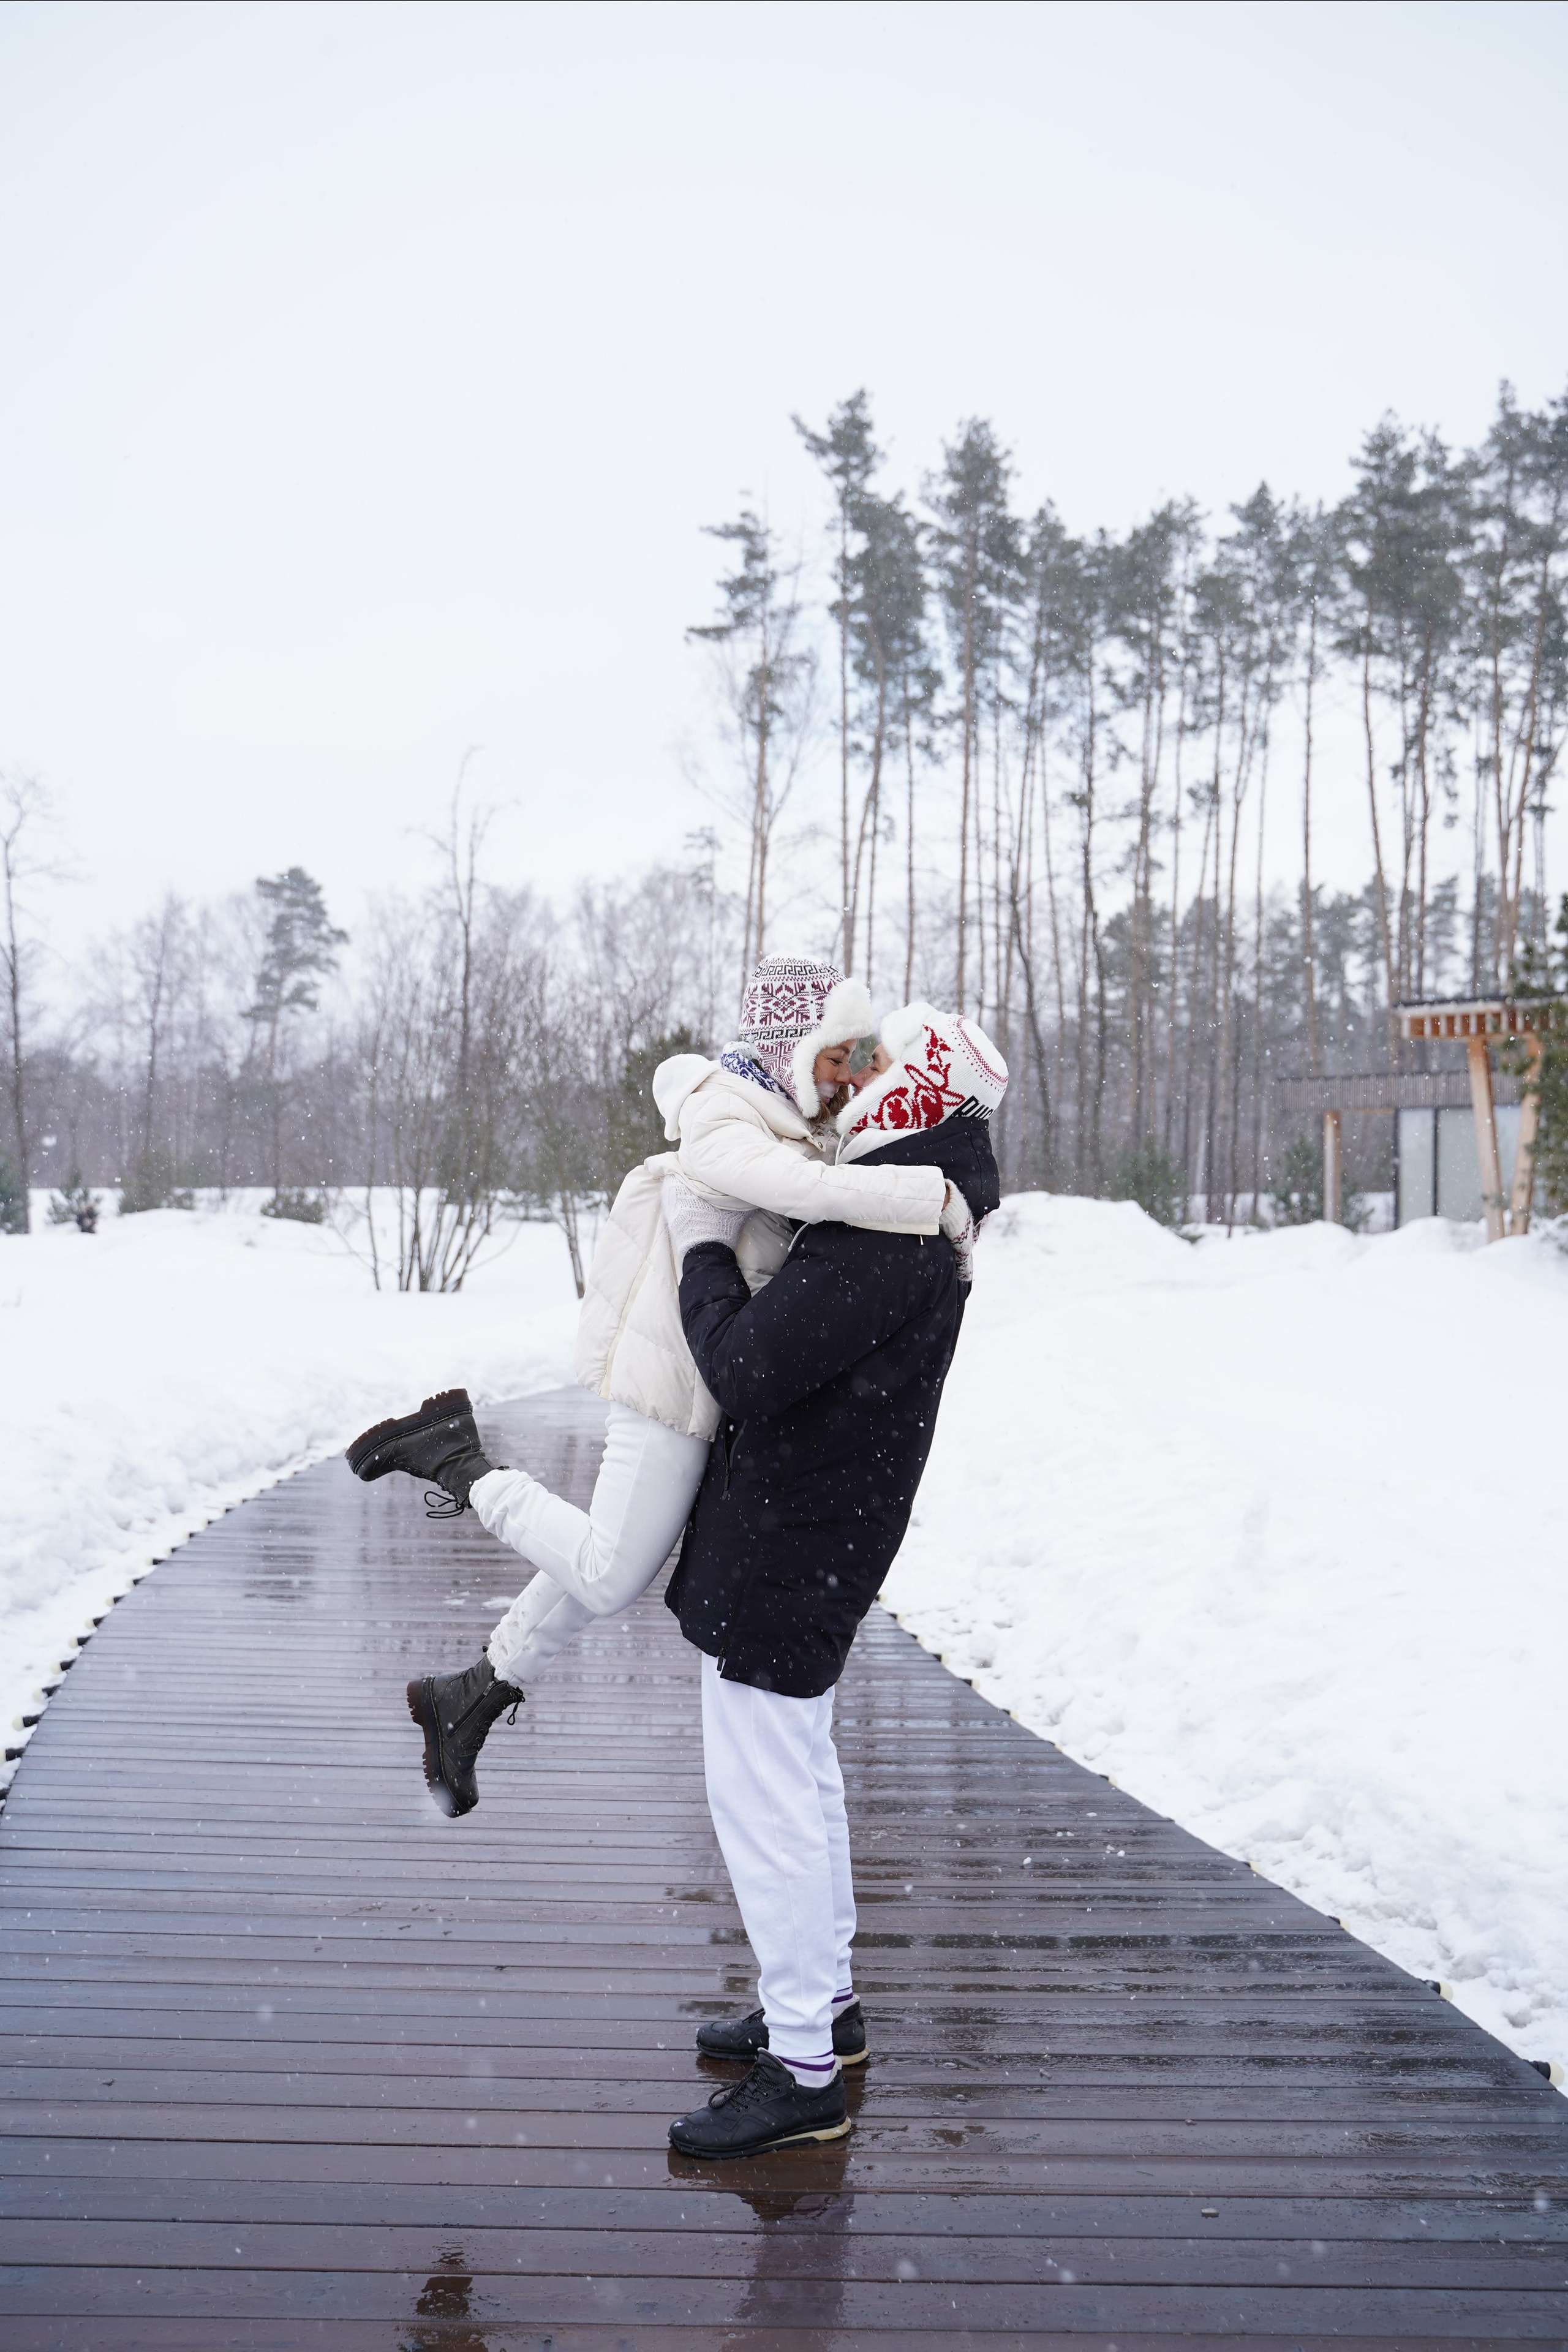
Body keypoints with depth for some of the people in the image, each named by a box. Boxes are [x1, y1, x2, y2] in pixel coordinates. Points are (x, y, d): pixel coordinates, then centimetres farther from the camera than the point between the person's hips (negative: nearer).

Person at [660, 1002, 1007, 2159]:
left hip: (784, 1550, -11)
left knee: (763, 1797, -2)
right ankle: (824, 2002, 37)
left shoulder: (880, 1243, -26)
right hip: (806, 1542, 11)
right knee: (802, 1776, 22)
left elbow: (746, 1366, -30)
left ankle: (804, 2072, 10)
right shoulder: (923, 1217, 8)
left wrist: (704, 1247, -15)